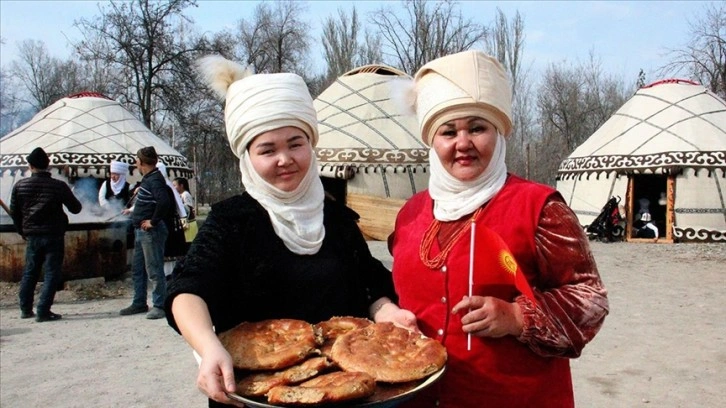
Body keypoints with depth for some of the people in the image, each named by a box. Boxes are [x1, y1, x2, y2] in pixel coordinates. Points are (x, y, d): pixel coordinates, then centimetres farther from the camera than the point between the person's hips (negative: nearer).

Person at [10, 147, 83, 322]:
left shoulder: (20, 185, 0)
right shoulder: (59, 186, -11)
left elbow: (14, 212, 7)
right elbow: (76, 208, -3)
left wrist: (22, 231, 20)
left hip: (32, 235, 4)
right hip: (54, 235, -4)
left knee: (30, 271, 17)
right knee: (52, 273, 2)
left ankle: (26, 309, 25)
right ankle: (43, 311, -3)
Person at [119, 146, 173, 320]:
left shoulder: (155, 180, -16)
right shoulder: (147, 179, 15)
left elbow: (164, 202, -30)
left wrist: (153, 221, -24)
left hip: (152, 231, -11)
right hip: (141, 231, 11)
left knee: (154, 270, -4)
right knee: (137, 269, 16)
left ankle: (159, 305, 3)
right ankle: (139, 303, 27)